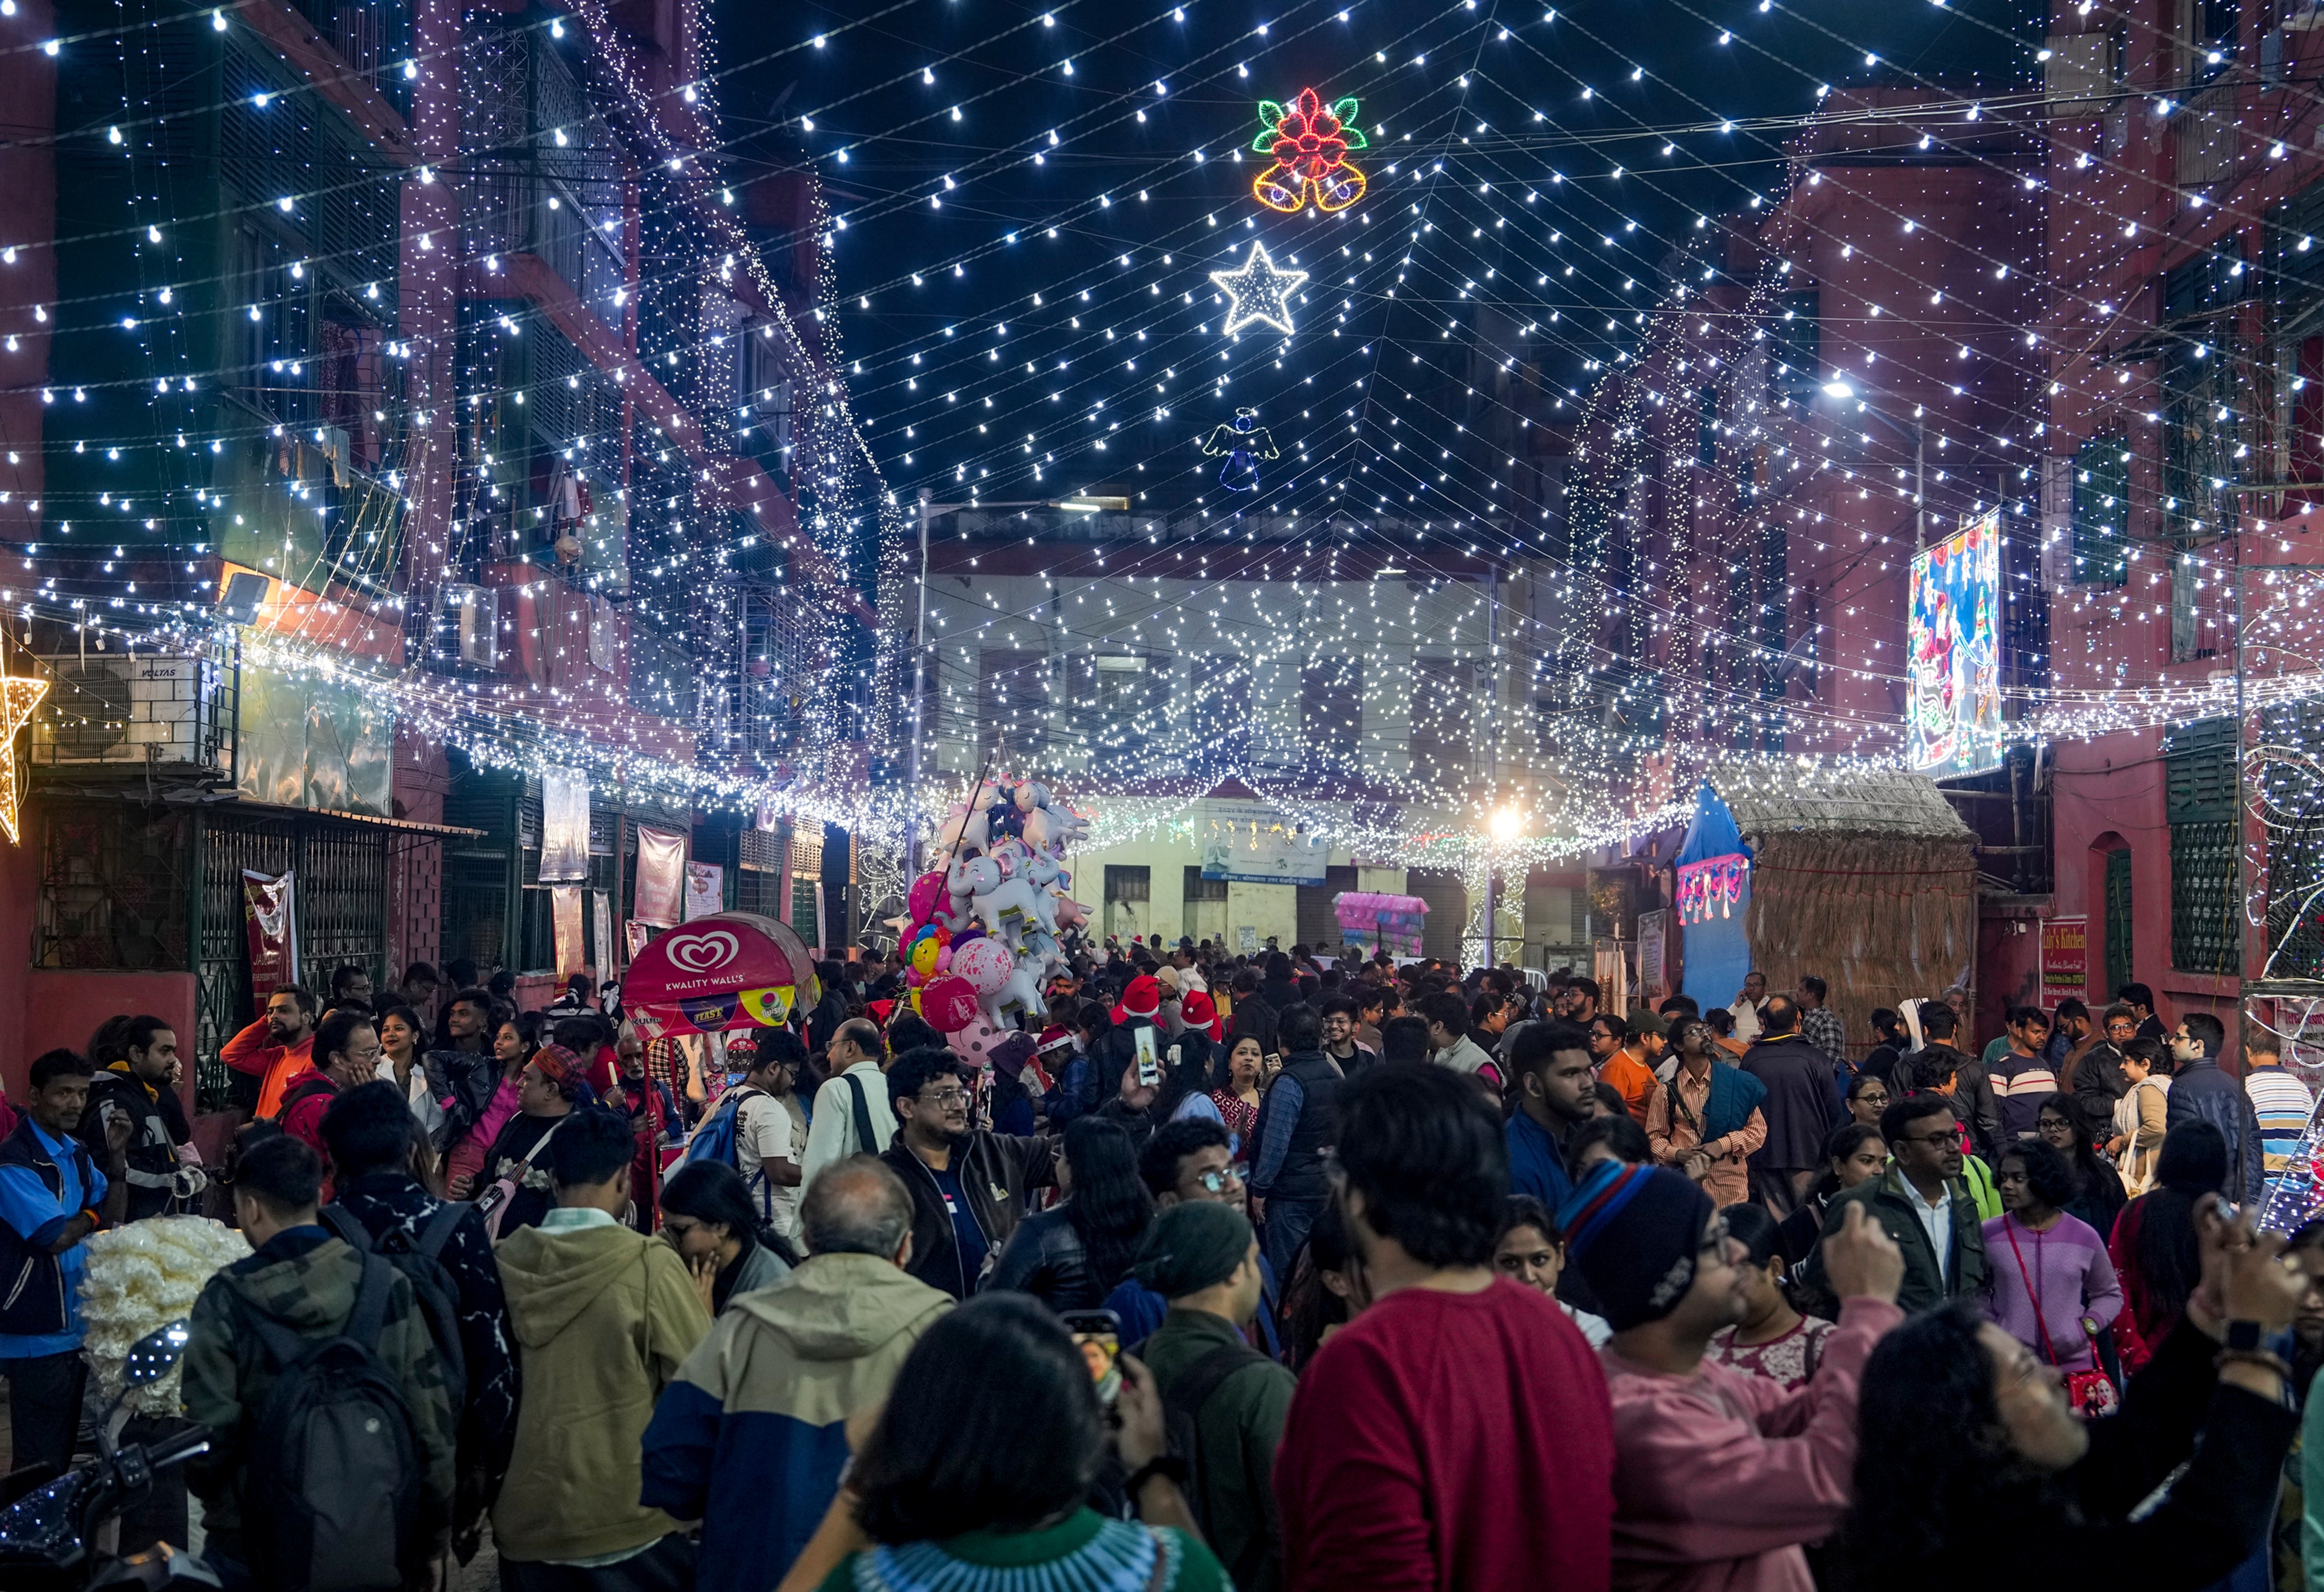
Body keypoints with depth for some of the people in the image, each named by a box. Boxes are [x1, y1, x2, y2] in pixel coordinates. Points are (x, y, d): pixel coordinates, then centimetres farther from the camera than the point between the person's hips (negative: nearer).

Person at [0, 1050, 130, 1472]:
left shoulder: (75, 1152, 9)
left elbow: (114, 1218, 10)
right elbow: (56, 1236, -22)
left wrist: (116, 1156, -3)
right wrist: (92, 1216, -2)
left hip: (78, 1324, 8)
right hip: (38, 1336, -8)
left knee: (66, 1445, 16)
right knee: (41, 1459, -2)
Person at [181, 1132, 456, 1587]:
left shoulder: (225, 1300, -12)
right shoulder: (388, 1285, -6)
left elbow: (209, 1431, -13)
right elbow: (433, 1418, -5)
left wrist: (219, 1506, 9)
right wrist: (431, 1542, 6)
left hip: (256, 1549, -2)